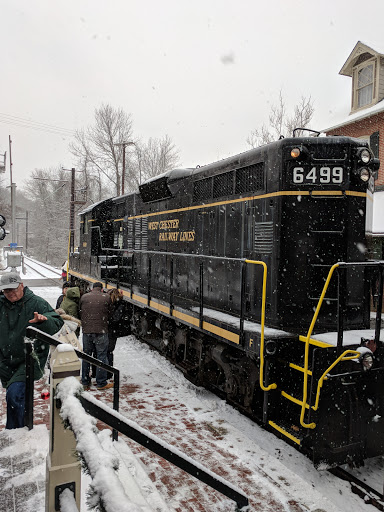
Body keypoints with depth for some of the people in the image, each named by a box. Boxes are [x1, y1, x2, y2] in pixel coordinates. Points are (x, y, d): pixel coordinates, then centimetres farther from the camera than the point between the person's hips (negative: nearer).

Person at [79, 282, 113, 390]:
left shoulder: (84, 297, 4)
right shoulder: (106, 297, -3)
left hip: (86, 330, 3)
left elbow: (80, 313, 9)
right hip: (101, 331, -3)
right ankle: (101, 383, 8)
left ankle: (85, 381, 25)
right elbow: (109, 313, 3)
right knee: (102, 356, 4)